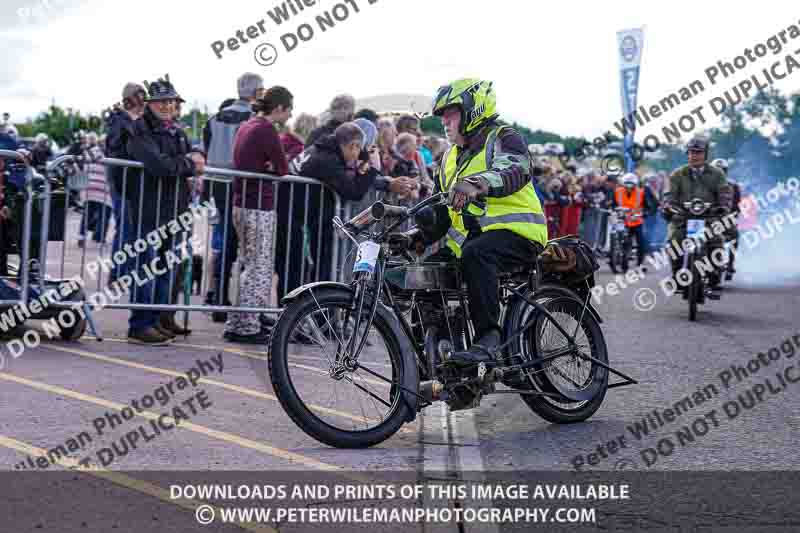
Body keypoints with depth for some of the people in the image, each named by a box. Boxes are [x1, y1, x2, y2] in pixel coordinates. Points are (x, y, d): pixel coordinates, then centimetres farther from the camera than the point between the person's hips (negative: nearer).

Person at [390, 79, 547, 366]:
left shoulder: (503, 138, -1)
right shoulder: (452, 157, 24)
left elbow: (514, 173, -26)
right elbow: (441, 216, 23)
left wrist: (475, 184, -46)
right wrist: (414, 237, 3)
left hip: (516, 233, -8)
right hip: (468, 239, 8)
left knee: (475, 253, -37)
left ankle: (488, 337, -36)